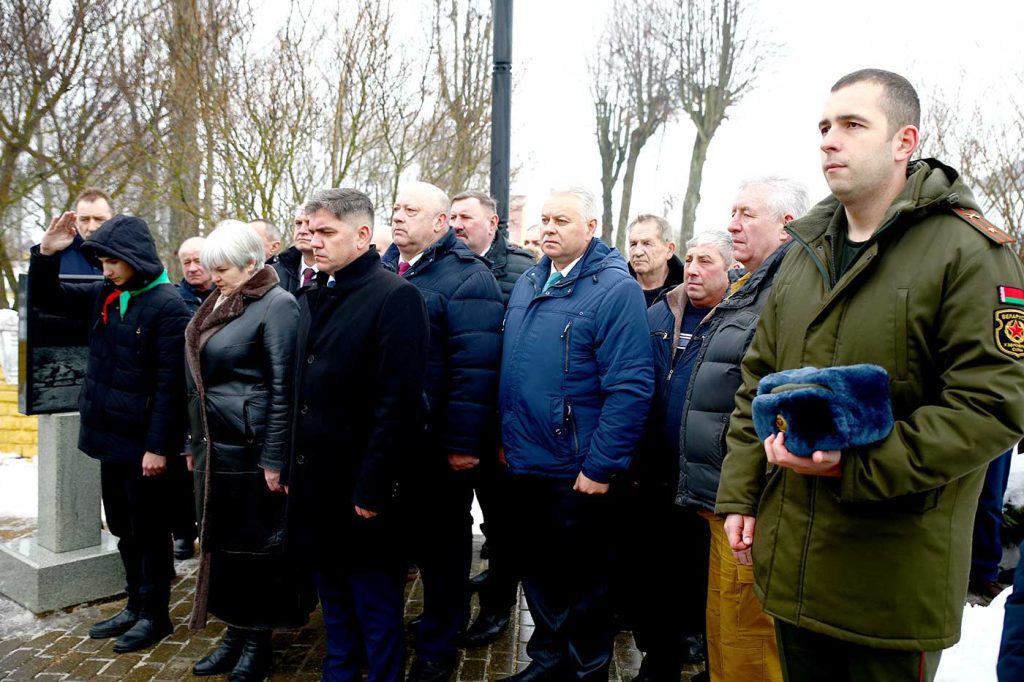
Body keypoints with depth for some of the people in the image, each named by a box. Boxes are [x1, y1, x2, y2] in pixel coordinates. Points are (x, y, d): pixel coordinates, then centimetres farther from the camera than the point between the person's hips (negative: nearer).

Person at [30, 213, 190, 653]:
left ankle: (155, 614, 21)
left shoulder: (167, 307, -16)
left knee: (149, 530, 6)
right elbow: (45, 298, 16)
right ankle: (135, 607, 33)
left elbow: (170, 385, -19)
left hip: (143, 443, -8)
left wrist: (159, 446, -20)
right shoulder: (104, 296, 7)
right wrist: (47, 253, -1)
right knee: (123, 528, 18)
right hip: (110, 435, 8)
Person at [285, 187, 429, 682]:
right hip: (315, 482, 8)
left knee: (375, 606, 7)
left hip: (362, 487, -7)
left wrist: (372, 487, -19)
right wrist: (292, 466, 11)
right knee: (333, 599, 20)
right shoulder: (313, 298, 12)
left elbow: (400, 402, -19)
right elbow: (301, 390, 15)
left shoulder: (394, 297, -14)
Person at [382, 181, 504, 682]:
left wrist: (463, 442, -20)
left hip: (437, 441, -6)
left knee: (441, 541, 9)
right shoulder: (382, 270, 12)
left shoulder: (465, 277, -11)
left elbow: (475, 366, -18)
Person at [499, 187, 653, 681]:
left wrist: (600, 468, -20)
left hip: (577, 473, -6)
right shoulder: (527, 285, 8)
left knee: (582, 583, 11)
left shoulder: (615, 289, -14)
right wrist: (505, 437, 11)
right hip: (524, 464, 7)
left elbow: (630, 385, -19)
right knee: (538, 571, 21)